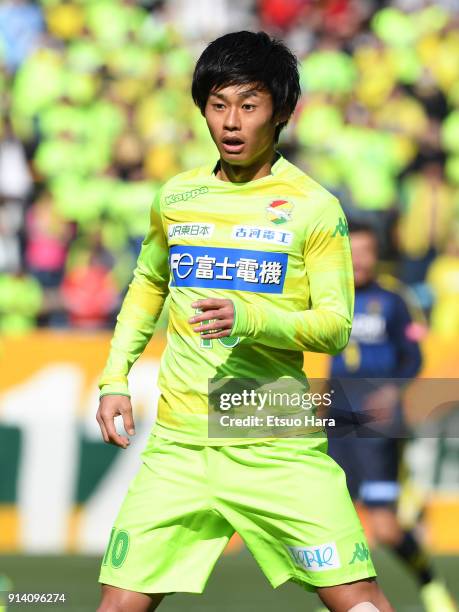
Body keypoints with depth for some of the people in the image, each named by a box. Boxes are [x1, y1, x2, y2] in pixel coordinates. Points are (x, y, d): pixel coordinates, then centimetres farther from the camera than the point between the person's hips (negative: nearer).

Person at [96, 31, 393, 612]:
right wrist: (114, 379, 16)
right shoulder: (176, 197, 9)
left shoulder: (314, 207, -3)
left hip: (280, 447, -3)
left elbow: (336, 326, -7)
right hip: (180, 440, 3)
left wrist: (249, 318, -23)